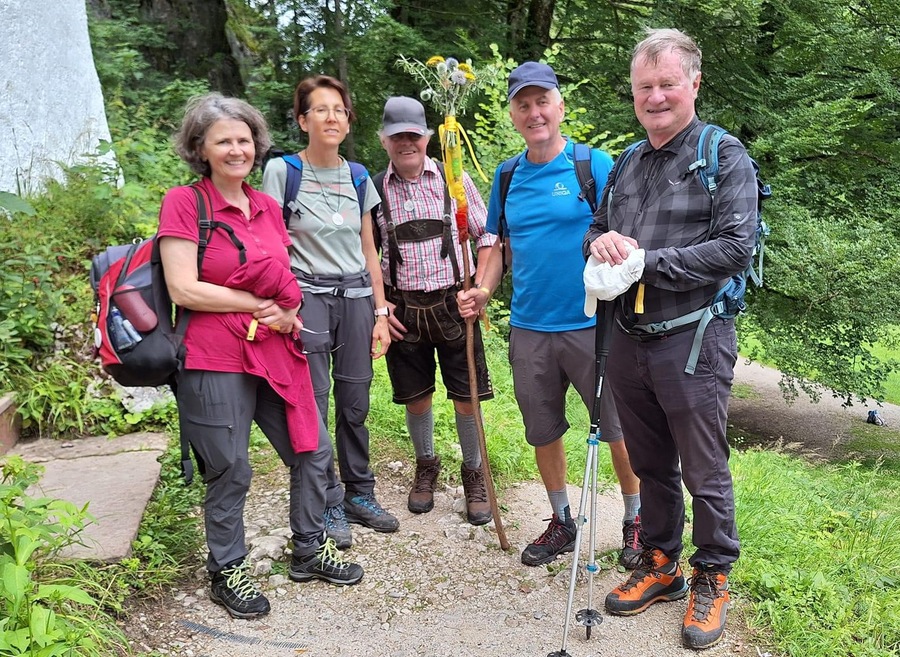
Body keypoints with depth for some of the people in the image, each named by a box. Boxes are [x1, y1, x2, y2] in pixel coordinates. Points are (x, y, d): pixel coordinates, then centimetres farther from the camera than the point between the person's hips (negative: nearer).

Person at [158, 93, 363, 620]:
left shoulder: (268, 207, 11)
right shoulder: (184, 203, -7)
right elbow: (184, 290, -14)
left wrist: (286, 311, -1)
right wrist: (262, 305, -11)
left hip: (276, 353, 6)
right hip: (215, 359, -6)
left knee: (313, 450, 12)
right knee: (231, 472, 4)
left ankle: (310, 549, 33)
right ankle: (228, 572, 27)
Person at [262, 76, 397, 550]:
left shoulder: (358, 178, 10)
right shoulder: (282, 171, -2)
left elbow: (369, 252, 13)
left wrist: (380, 312, 9)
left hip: (357, 297, 4)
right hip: (306, 297, -4)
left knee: (355, 403, 7)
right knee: (313, 405, -3)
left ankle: (359, 495, 23)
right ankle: (328, 505, 11)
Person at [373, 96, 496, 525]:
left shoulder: (454, 178, 0)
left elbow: (485, 235, 5)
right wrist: (379, 304, -2)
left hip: (452, 303, -1)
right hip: (402, 308, 1)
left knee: (467, 396, 4)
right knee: (415, 397, 12)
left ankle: (473, 474, 25)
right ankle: (426, 466, 36)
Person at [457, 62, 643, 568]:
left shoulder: (595, 165, -5)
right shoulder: (507, 176, 9)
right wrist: (484, 290, -1)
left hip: (591, 324, -4)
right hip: (529, 328, 5)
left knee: (618, 429, 6)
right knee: (543, 432, 14)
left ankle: (636, 520, 27)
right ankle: (562, 522, 33)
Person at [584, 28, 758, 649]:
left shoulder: (724, 156, -6)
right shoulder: (628, 166, 14)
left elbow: (736, 247, -16)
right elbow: (600, 228, 20)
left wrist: (646, 262, -17)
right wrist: (601, 240, -6)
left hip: (693, 342, -6)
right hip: (630, 341, 6)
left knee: (704, 473, 6)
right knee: (649, 465, 17)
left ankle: (713, 578, 25)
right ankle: (660, 564, 34)